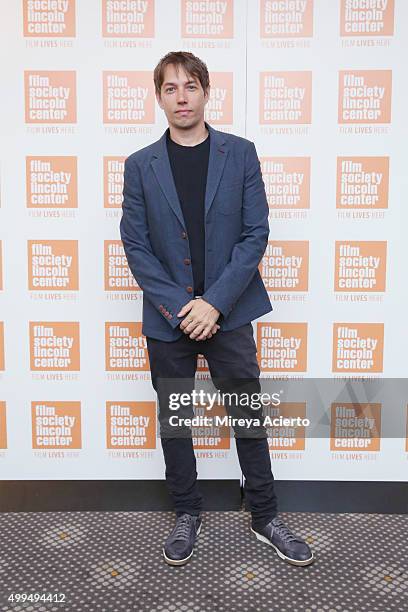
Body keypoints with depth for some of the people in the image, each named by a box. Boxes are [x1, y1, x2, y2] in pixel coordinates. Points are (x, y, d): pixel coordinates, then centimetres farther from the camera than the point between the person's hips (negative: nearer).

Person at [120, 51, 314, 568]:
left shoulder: (240, 153, 1)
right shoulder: (140, 165, 3)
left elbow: (256, 233, -4)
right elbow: (135, 245, -2)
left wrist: (215, 302, -13)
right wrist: (178, 307, -12)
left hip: (228, 312, -1)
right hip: (167, 318, 1)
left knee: (249, 414, 8)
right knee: (173, 420, 12)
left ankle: (265, 516, 28)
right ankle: (186, 514, 32)